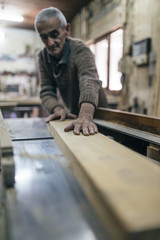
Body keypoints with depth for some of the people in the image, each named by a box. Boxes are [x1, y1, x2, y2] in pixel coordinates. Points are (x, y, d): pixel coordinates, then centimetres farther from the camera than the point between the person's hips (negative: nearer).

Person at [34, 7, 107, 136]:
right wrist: (58, 108, -30)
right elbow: (47, 91, -7)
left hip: (94, 115, -4)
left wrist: (85, 116, -60)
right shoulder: (43, 56, -6)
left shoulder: (81, 50, -23)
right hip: (73, 115, 5)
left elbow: (89, 82, -42)